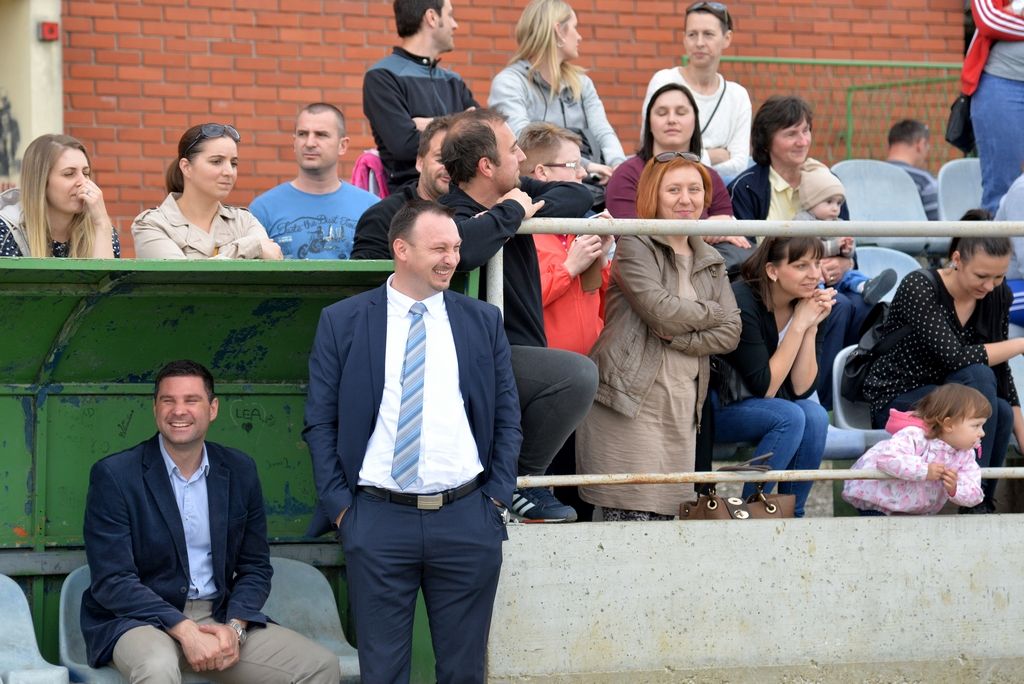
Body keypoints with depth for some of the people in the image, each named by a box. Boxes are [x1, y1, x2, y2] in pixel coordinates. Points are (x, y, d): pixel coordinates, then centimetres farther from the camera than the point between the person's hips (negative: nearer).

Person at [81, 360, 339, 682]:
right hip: (139, 621, -5)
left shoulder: (239, 471, 8)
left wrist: (234, 628, -8)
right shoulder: (113, 475, -6)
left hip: (220, 619, 5)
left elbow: (255, 568, 12)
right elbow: (112, 582, -11)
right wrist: (185, 631, -21)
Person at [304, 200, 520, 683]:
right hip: (378, 519, -2)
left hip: (466, 517, 2)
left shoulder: (483, 322, 8)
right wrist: (340, 506, -3)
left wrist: (497, 497, 1)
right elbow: (320, 423, 3)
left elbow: (507, 417, 10)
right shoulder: (341, 322, 2)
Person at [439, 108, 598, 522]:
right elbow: (466, 248, -43)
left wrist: (532, 209, -9)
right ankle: (522, 483, -10)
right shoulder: (454, 214, -19)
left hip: (518, 354, 10)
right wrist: (511, 213, -24)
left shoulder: (513, 193, 7)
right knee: (578, 374, -26)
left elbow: (579, 196, 11)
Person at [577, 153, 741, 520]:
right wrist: (710, 312, 2)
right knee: (631, 518, -12)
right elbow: (660, 309, -15)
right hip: (628, 402, -6)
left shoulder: (712, 262, 19)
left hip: (682, 407, 6)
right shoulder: (634, 246, 0)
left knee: (666, 517, 1)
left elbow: (729, 333, 7)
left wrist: (675, 337, -8)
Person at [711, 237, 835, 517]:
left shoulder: (811, 305, -4)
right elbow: (764, 388, -23)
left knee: (815, 415, -22)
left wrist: (811, 328, -18)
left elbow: (801, 389, -8)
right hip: (714, 409, -7)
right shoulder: (741, 303, -24)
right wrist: (799, 326, -24)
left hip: (756, 407, 7)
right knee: (790, 417, -29)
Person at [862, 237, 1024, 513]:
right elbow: (956, 357, -32)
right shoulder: (919, 288, -22)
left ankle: (981, 503, -6)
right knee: (978, 377, -31)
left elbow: (1000, 370, 6)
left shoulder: (999, 296, -2)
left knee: (1002, 413, -27)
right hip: (895, 400, -6)